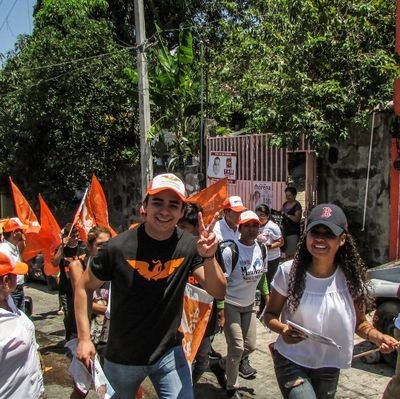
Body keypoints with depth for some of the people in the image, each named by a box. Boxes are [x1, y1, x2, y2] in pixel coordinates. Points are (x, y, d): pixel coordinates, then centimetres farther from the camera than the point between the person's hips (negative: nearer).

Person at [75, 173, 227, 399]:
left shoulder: (189, 246, -12)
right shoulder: (118, 247, -18)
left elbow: (219, 293, -14)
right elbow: (85, 287, -4)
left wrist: (209, 257, -31)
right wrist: (84, 338, -8)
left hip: (169, 353, 1)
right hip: (122, 357, 0)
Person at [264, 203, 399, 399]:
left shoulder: (351, 277, -10)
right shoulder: (289, 271, -16)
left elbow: (359, 323, 2)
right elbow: (270, 314, -5)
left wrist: (379, 337, -18)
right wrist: (282, 329, -26)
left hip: (329, 366, 3)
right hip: (292, 361, -3)